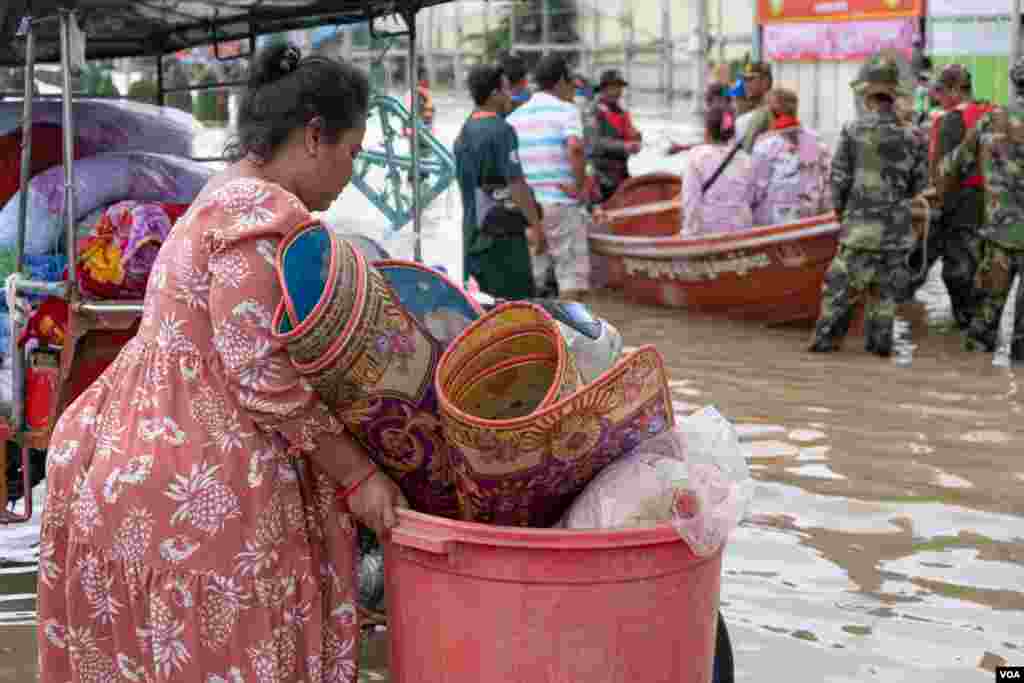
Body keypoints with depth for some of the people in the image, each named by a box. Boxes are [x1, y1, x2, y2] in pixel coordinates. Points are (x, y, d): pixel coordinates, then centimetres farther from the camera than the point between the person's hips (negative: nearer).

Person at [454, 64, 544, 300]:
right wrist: (536, 224, -14)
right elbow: (516, 185, -20)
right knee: (518, 298, -4)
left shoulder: (464, 133, 12)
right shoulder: (500, 131, -15)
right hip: (502, 230, -9)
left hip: (472, 229, 9)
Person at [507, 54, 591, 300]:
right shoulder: (566, 110, -6)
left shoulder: (515, 116, 11)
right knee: (572, 273, 2)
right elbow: (575, 147, -25)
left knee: (528, 279, 11)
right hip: (560, 204, -6)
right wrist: (579, 186, -14)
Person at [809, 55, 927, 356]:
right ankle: (879, 340, 15)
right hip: (898, 229, 3)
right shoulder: (909, 138, 0)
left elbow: (839, 178, -4)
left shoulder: (853, 131, -7)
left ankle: (826, 337, 6)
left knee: (840, 286, 5)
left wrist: (840, 209, 12)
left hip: (862, 226, -3)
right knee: (886, 289, 13)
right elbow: (919, 184, 7)